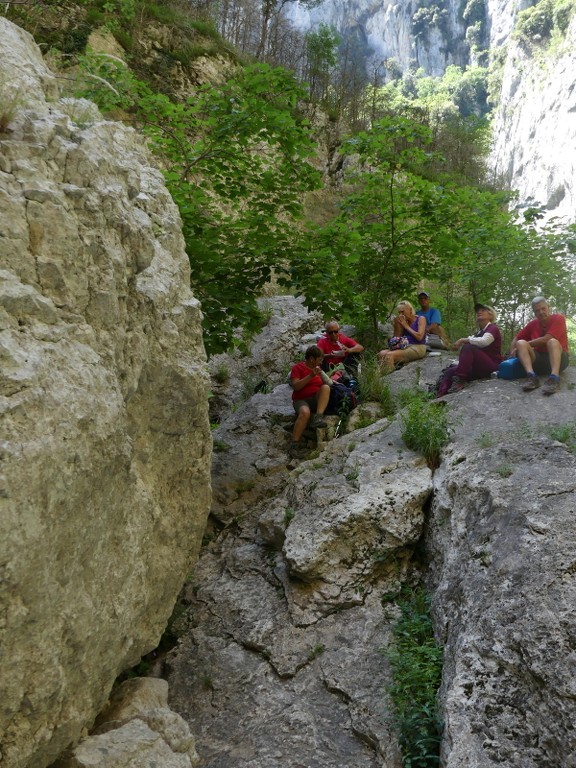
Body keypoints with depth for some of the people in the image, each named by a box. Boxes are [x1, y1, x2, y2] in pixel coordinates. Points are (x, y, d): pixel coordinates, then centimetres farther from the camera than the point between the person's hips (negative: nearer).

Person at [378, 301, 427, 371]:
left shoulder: (421, 319, 3)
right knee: (382, 353, -20)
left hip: (418, 348, -6)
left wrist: (406, 326, -5)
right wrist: (396, 325, 2)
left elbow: (419, 337, -12)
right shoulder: (403, 322, 16)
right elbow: (397, 338, 13)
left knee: (389, 355, -30)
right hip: (405, 347, 6)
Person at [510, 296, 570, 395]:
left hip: (559, 358, -4)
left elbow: (546, 339, -17)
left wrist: (526, 344, -8)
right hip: (538, 359, 4)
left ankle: (554, 378, -57)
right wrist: (512, 353, -7)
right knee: (520, 343, -20)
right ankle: (532, 377, -44)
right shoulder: (533, 324, 11)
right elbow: (517, 338, 14)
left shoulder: (558, 319, -4)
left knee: (552, 342, -34)